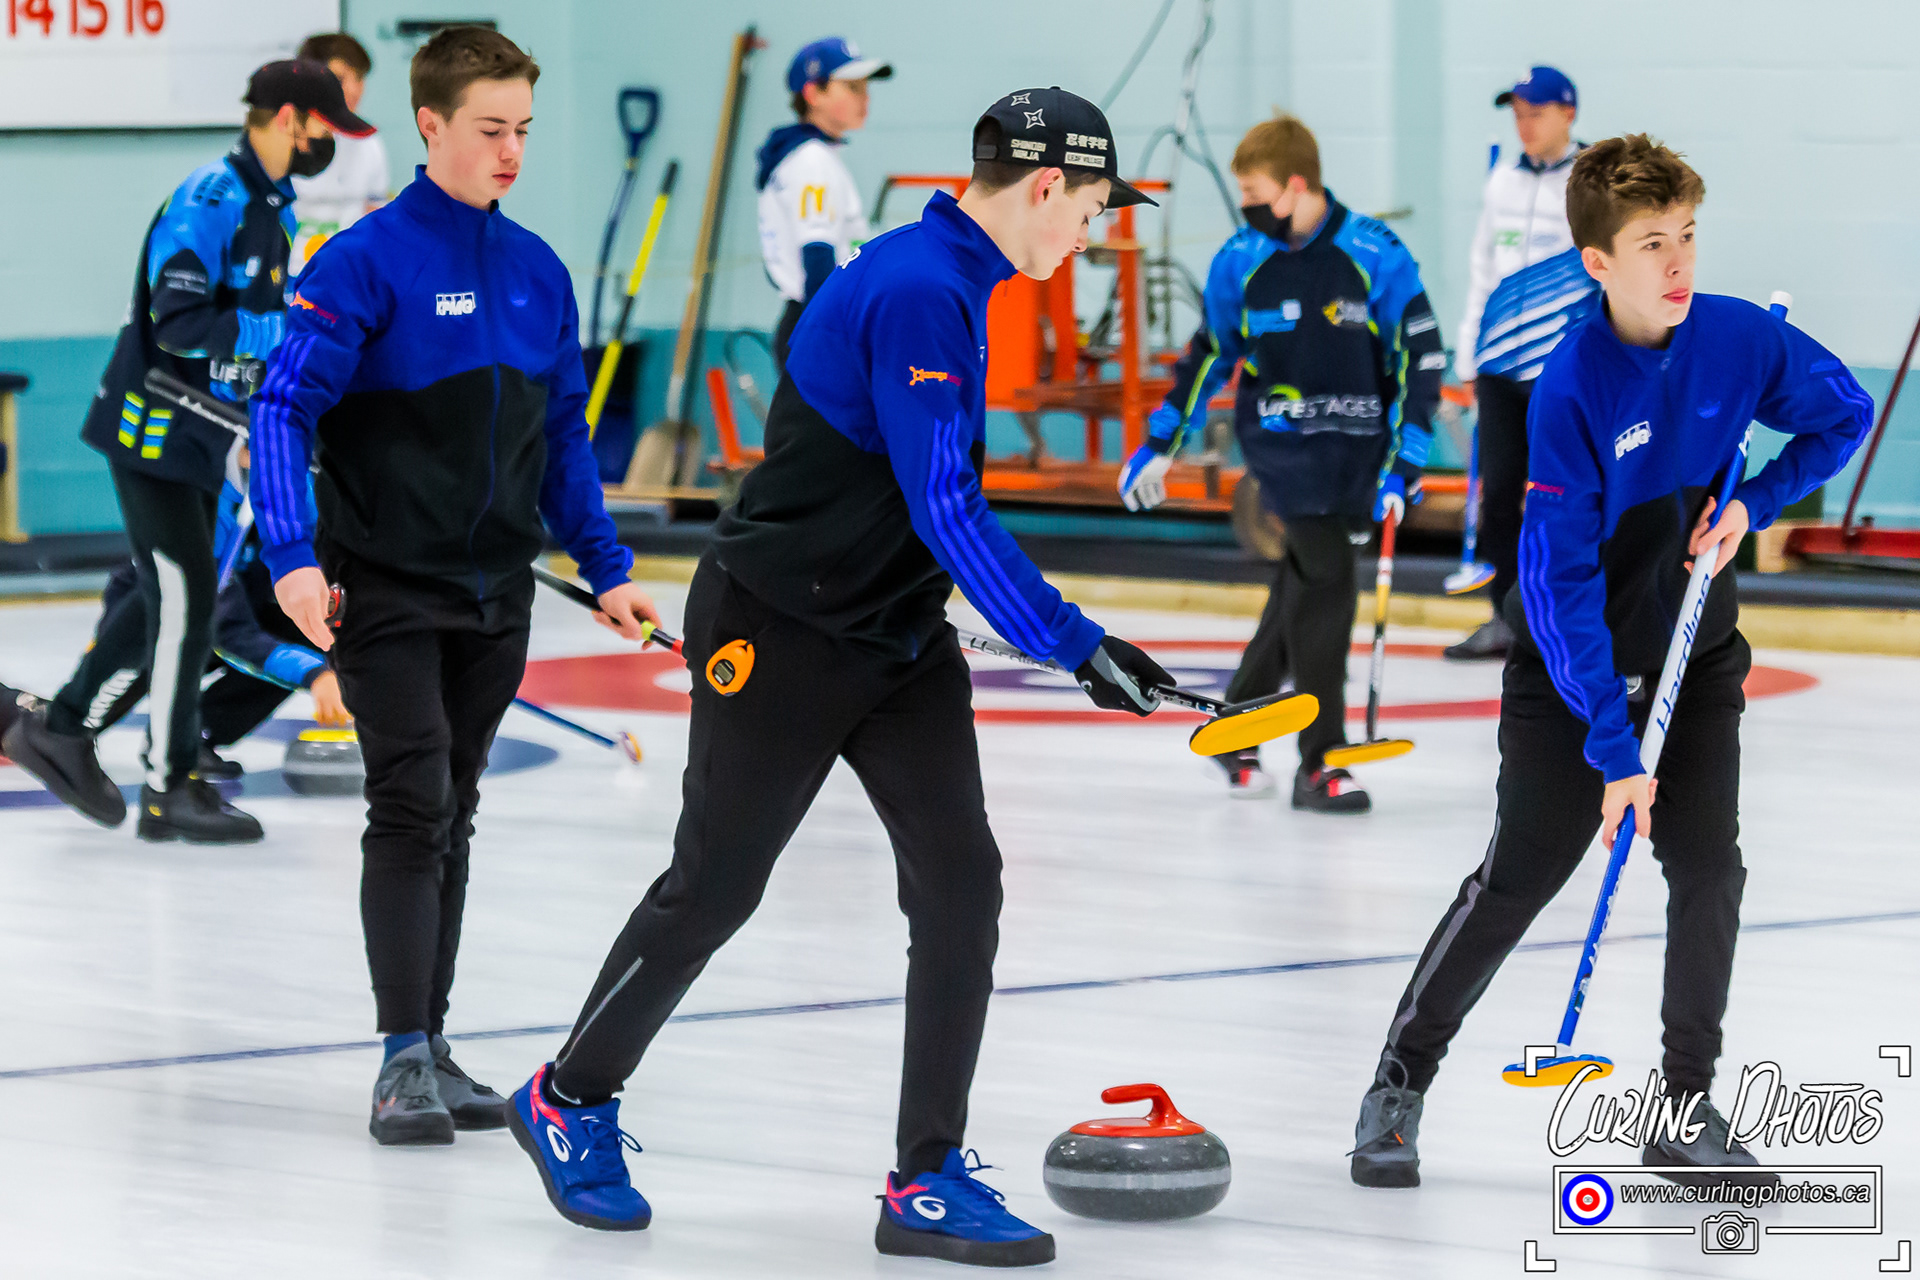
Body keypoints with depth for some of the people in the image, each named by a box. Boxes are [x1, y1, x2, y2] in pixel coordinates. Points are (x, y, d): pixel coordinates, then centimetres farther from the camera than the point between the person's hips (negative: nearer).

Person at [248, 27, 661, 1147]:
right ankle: (406, 1059, -8)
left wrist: (606, 569, 15)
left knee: (453, 816, 11)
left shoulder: (539, 273, 7)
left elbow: (564, 435, 17)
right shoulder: (368, 262, -12)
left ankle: (434, 1048, 17)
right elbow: (284, 409, -15)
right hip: (388, 587, -6)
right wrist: (294, 559, -26)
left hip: (497, 593, 6)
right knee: (411, 808, -10)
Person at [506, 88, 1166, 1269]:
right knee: (713, 888, 5)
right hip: (777, 636, -9)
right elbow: (947, 510, -29)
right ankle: (572, 1099, 27)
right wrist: (1072, 641, -29)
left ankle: (930, 1181, 1)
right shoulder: (916, 292, -23)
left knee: (960, 881, -3)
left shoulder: (950, 281, 8)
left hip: (896, 637, 9)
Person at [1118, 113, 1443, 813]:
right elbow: (1209, 351, 11)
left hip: (1356, 441, 1)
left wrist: (1403, 465, -13)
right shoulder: (1241, 258, -2)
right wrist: (1159, 445, 14)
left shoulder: (1377, 256, -9)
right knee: (1325, 578, -14)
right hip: (1280, 436, -1)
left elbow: (1420, 361, -7)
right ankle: (1318, 763, -10)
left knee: (1302, 583, 8)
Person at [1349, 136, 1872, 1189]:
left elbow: (1845, 414, 6)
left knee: (1707, 867, -4)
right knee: (1520, 876, -4)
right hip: (1571, 666, -4)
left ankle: (1687, 1109, 9)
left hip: (1694, 651, 4)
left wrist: (1753, 502, -12)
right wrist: (1612, 747, -26)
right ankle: (1400, 1083, 11)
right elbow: (1561, 581, -25)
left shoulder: (1740, 339, -14)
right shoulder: (1571, 388, -25)